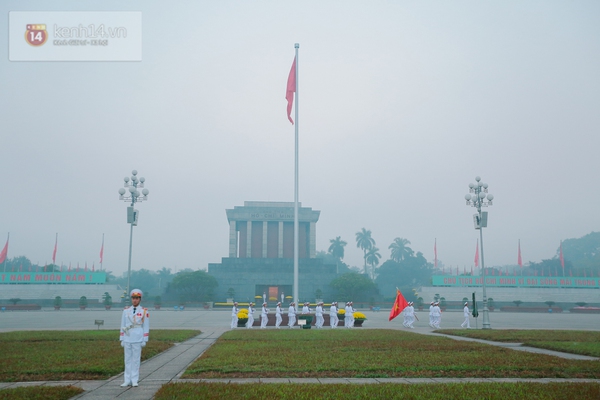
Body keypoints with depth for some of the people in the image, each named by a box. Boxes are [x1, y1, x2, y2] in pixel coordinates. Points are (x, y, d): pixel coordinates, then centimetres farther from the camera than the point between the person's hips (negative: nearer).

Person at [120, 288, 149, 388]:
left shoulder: (144, 311, 0)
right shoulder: (126, 311, 6)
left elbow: (146, 327, 0)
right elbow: (123, 326, 9)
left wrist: (145, 340, -4)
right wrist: (122, 339, 5)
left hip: (138, 340, -2)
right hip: (127, 339, 3)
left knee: (136, 360, 2)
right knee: (127, 360, 7)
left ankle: (134, 380, 8)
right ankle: (127, 380, 13)